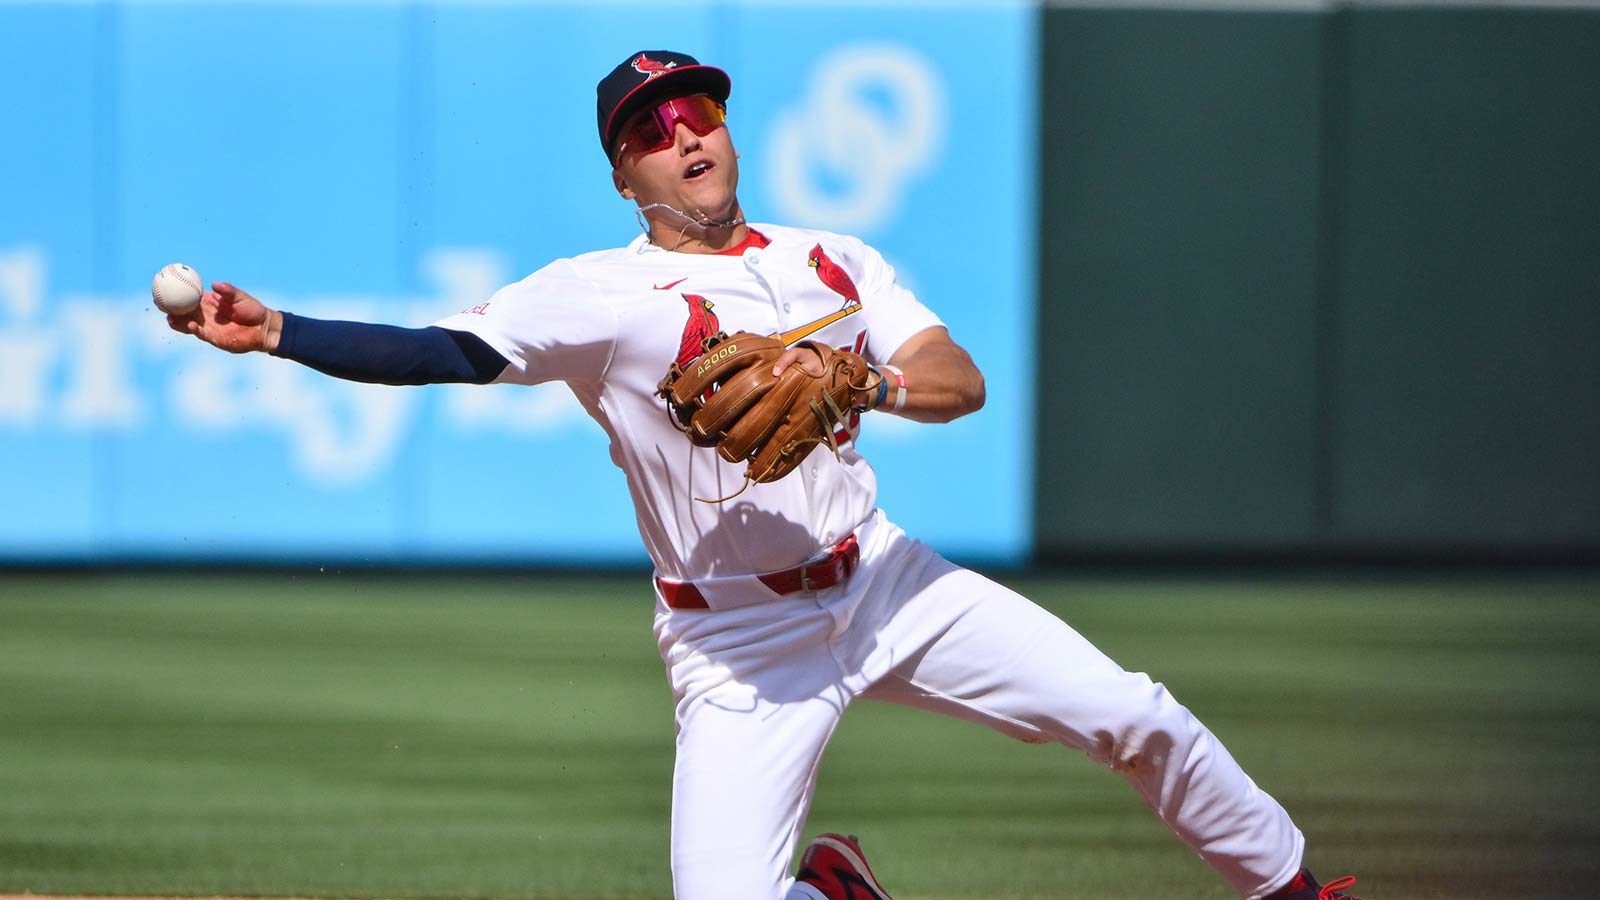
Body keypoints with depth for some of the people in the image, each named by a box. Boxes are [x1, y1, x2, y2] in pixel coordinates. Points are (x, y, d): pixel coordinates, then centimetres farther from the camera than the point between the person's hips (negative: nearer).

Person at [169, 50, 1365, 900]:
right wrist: (276, 335, -30)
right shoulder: (599, 298, -7)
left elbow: (964, 382, -1)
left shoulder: (835, 263, 7)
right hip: (740, 641, -3)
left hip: (885, 583, 3)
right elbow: (442, 353, -18)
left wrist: (864, 384, -23)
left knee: (1134, 718, -1)